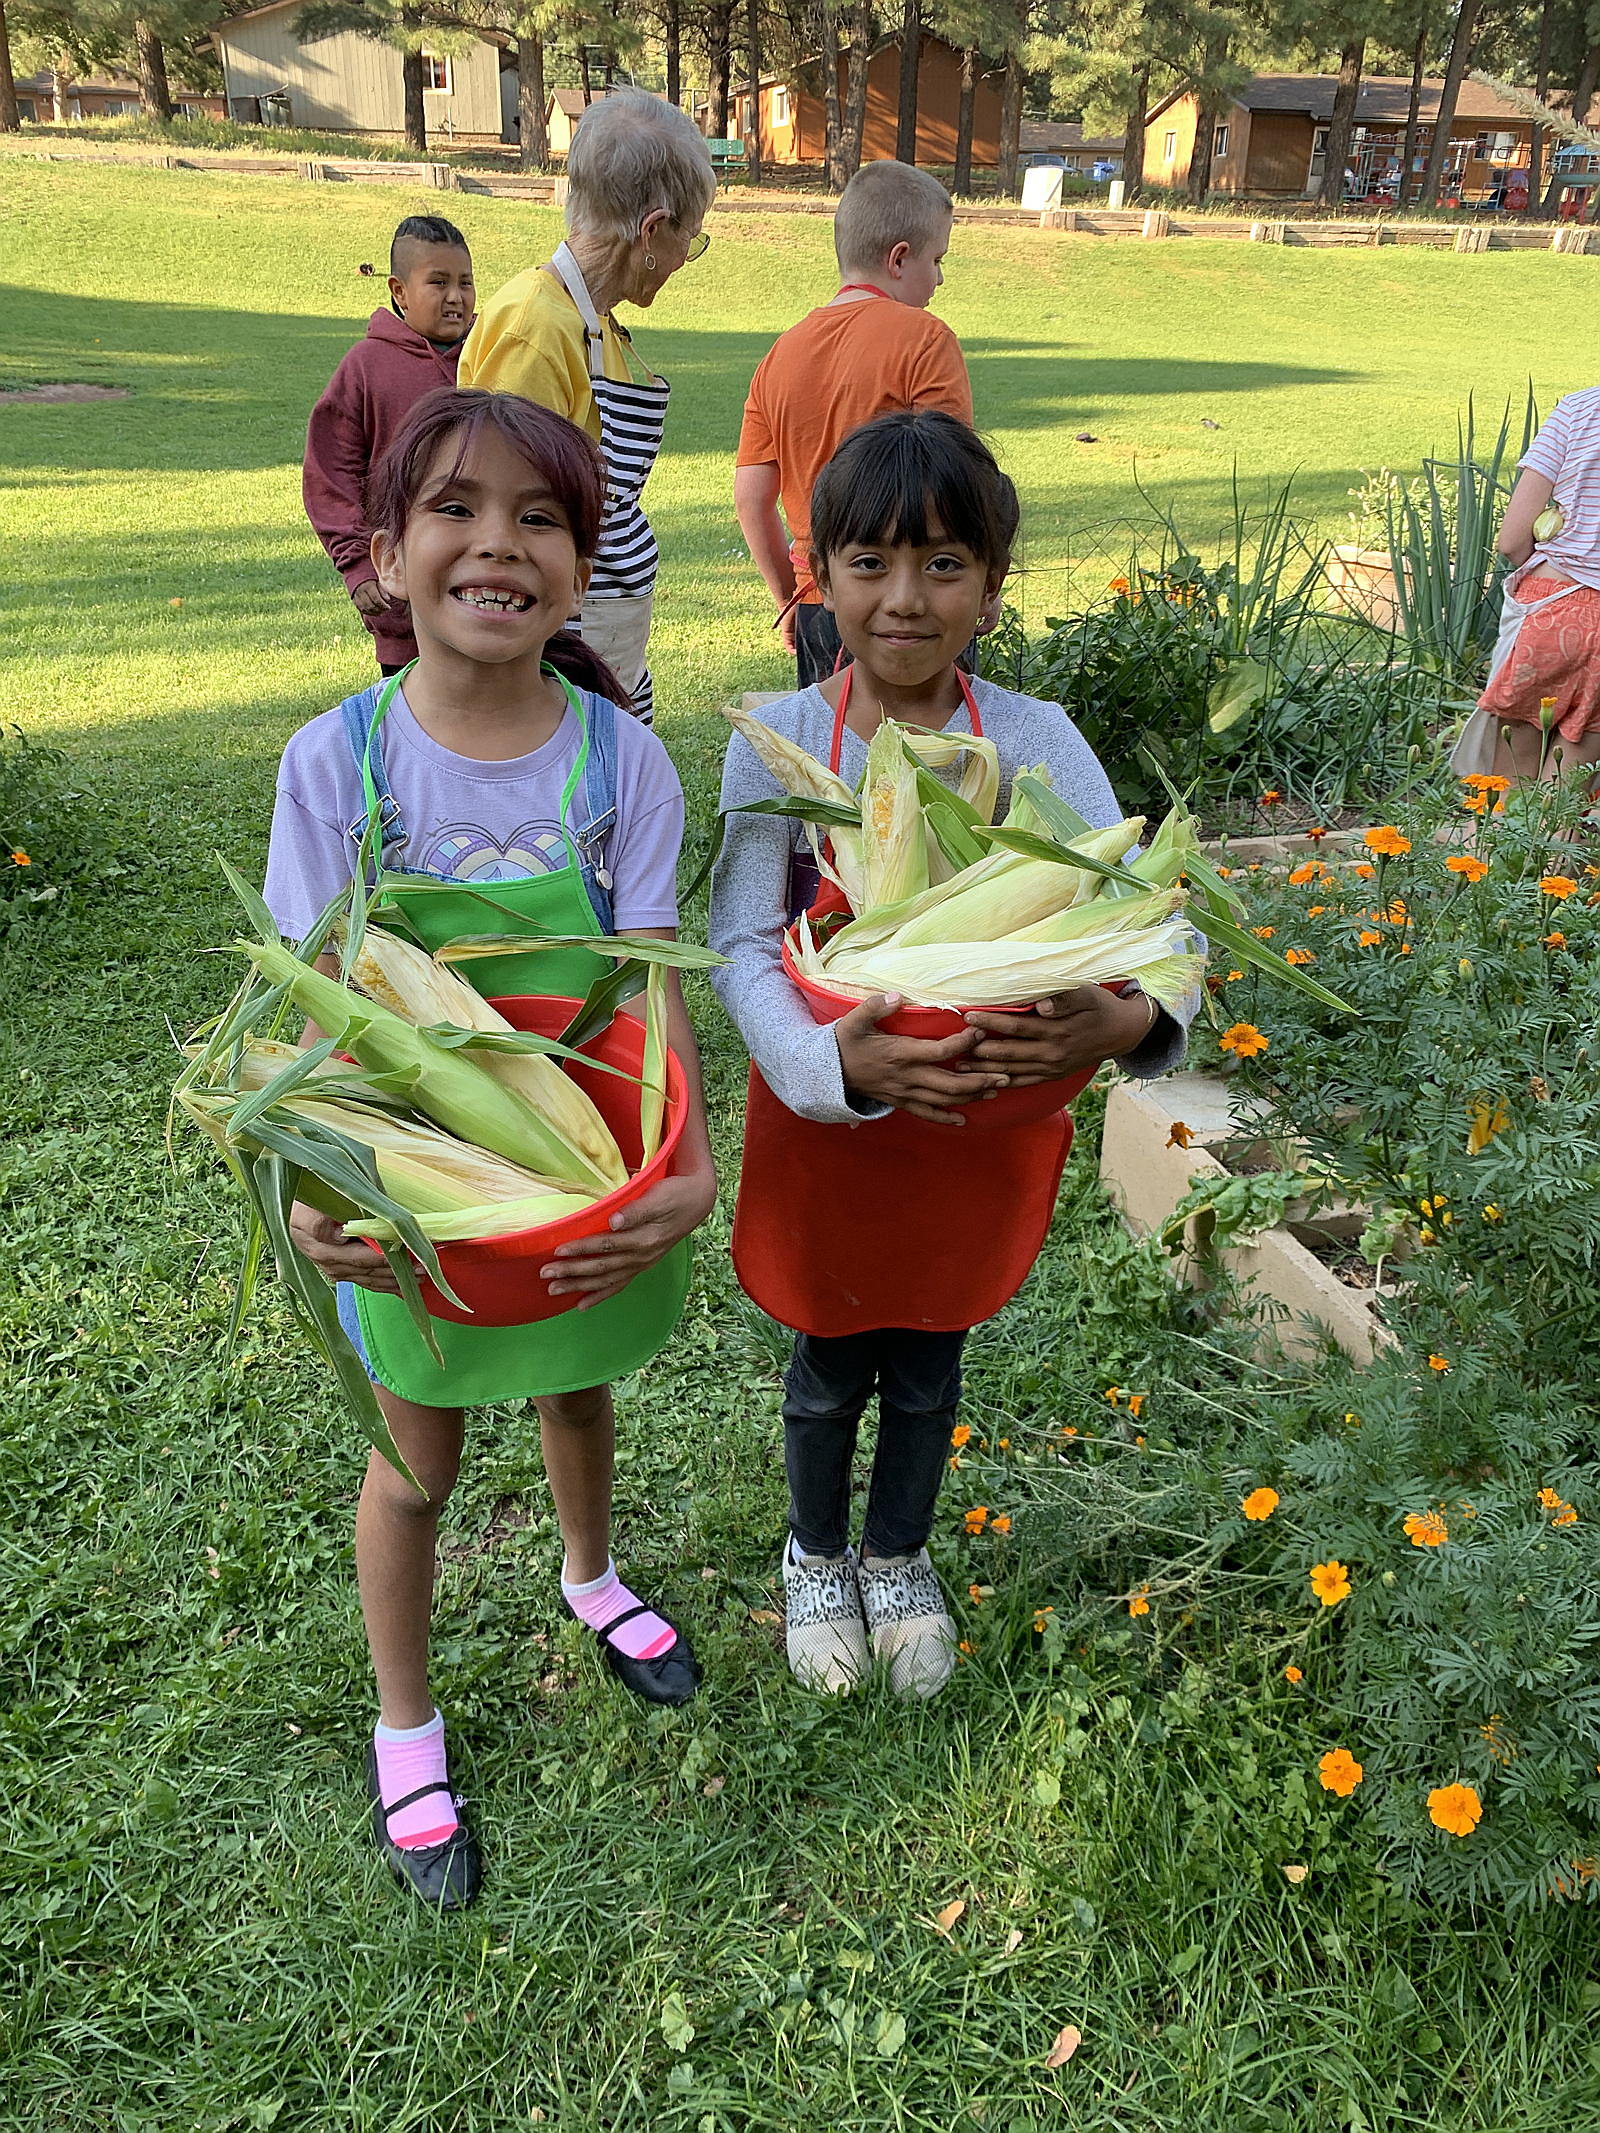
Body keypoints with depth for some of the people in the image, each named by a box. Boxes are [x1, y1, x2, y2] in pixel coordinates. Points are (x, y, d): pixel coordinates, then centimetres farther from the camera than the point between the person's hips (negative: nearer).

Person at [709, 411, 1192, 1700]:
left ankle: (901, 1556, 50)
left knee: (930, 1358, 22)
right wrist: (835, 1058, -37)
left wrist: (1133, 1016, -40)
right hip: (828, 1117, -1)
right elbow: (743, 948, -18)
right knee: (833, 1362, 19)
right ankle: (817, 1552, 50)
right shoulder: (781, 742, -14)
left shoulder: (1035, 743, -12)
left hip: (984, 1122, 1)